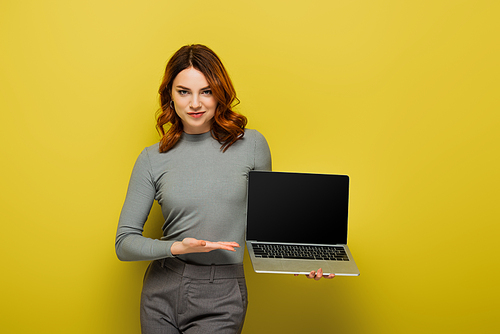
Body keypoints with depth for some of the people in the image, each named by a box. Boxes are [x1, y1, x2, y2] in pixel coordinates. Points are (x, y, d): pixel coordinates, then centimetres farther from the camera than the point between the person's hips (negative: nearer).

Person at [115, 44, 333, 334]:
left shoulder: (251, 145, -2)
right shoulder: (152, 159, 0)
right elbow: (125, 242, 0)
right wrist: (178, 247, -16)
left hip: (220, 300, -2)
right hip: (161, 291, 2)